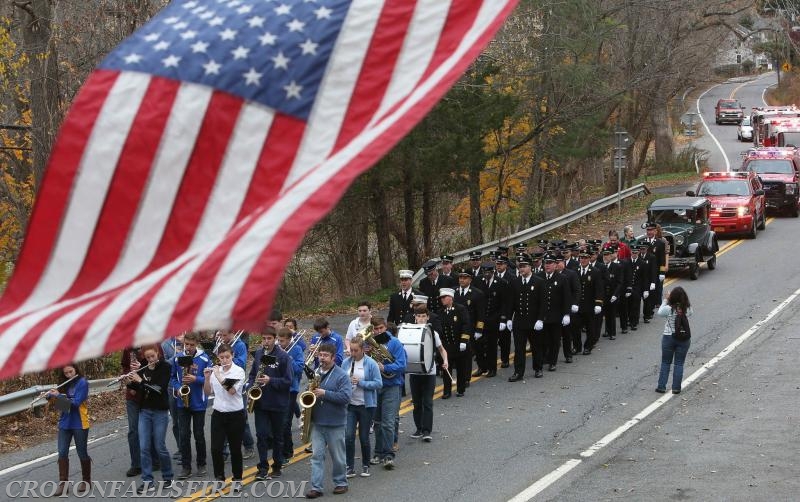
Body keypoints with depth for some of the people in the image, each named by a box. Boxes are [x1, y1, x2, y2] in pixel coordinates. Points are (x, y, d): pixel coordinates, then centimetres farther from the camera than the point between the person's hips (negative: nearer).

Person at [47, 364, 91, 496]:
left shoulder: (82, 383, -10)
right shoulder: (65, 384, 8)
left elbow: (76, 402, -19)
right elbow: (57, 400, 11)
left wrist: (58, 396, -21)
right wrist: (51, 395, -10)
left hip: (79, 424, -5)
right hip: (65, 423, 5)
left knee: (82, 453, 5)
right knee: (62, 453, -2)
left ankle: (86, 481, 19)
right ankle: (63, 483, 1)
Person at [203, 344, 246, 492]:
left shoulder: (239, 371, -9)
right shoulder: (215, 370, 5)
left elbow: (231, 390, -22)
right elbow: (208, 393, 10)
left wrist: (218, 375, -18)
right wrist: (207, 378, -5)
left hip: (235, 415, -3)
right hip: (218, 414, 3)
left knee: (235, 448, 5)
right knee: (216, 448, -3)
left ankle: (237, 480, 17)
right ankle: (219, 478, 11)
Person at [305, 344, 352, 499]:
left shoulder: (341, 375, -9)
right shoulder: (315, 373, 9)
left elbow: (346, 396, -19)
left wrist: (325, 393, -23)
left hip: (335, 423, -5)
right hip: (317, 422, 5)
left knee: (338, 456, 8)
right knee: (317, 455, 1)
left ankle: (341, 483, 23)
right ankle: (316, 487, 2)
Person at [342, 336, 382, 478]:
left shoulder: (371, 364, -7)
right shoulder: (346, 363, 3)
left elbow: (378, 383, -10)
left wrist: (360, 383, -19)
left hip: (366, 405, -2)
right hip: (350, 405, 2)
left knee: (364, 437, 5)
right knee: (349, 436, -7)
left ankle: (365, 466, 22)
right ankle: (350, 467, 2)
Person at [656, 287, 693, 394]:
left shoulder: (669, 309, -17)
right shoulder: (687, 309, -11)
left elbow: (660, 312, 3)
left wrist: (665, 300, 10)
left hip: (669, 338, -1)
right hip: (684, 339, 1)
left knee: (665, 363, 13)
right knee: (679, 364, 10)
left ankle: (661, 386, 14)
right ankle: (676, 388, 10)